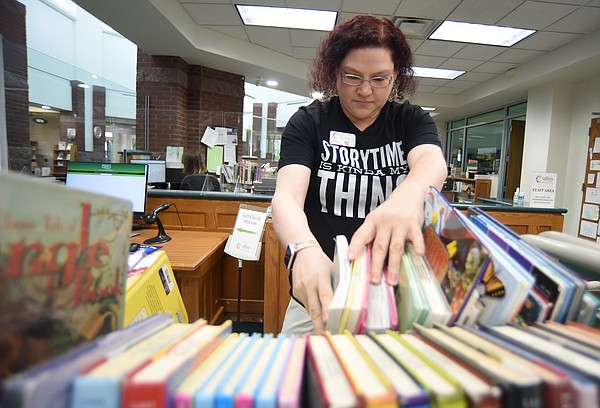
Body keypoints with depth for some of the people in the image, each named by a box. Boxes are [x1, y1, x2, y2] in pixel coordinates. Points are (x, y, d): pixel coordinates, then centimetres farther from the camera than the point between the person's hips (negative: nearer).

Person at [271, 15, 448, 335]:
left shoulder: (412, 121, 1)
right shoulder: (308, 122, -5)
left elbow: (433, 162, -22)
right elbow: (286, 197, -20)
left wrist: (407, 196, -47)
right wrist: (305, 249, -42)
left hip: (396, 293, 2)